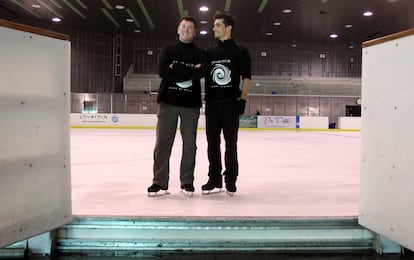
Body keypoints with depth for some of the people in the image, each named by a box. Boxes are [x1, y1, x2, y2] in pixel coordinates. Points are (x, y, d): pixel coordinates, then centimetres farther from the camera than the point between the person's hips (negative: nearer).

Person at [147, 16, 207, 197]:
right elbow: (162, 71, -9)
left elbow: (200, 73, -12)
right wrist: (189, 73, -10)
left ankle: (187, 182, 14)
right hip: (168, 100, 0)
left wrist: (175, 69, -12)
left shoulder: (200, 53, 9)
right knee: (163, 142, -2)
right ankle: (159, 182, 5)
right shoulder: (167, 49, 8)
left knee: (190, 144, 4)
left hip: (190, 103, 1)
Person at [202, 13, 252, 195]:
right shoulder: (210, 53, 14)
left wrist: (243, 100, -11)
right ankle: (214, 179, 16)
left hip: (230, 103, -4)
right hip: (212, 103, 4)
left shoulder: (240, 52, 2)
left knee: (231, 142, 1)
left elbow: (246, 78, -3)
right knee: (212, 142, 6)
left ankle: (230, 179, 12)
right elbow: (201, 74, 16)